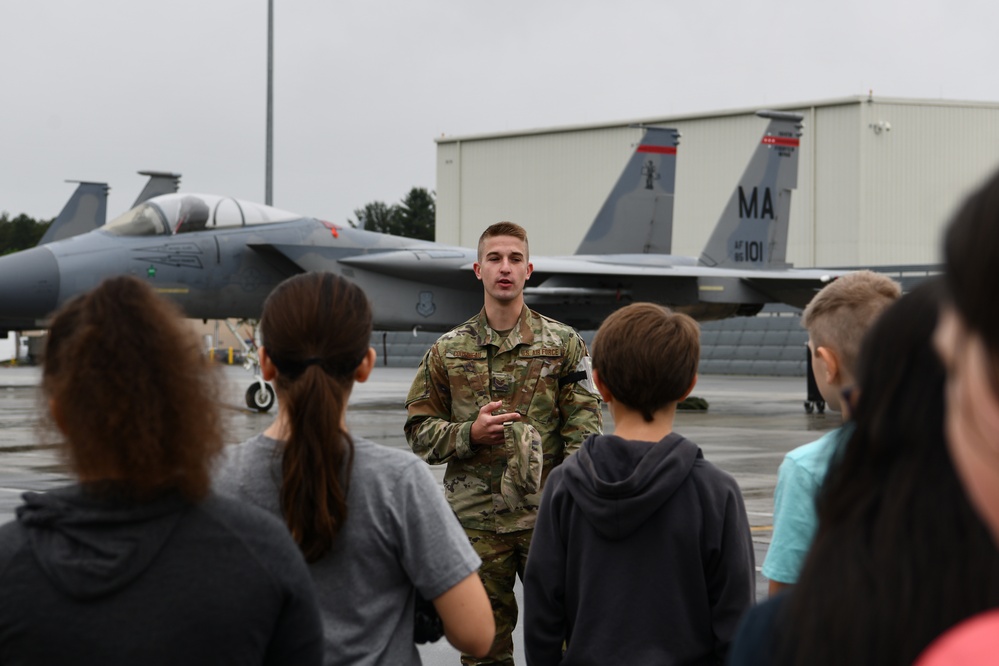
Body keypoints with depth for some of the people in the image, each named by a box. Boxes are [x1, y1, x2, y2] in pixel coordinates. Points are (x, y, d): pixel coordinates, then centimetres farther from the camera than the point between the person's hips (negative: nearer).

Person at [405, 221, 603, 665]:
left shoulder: (564, 344, 4)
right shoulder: (448, 351, 8)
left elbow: (584, 426, -1)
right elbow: (419, 432, 9)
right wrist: (469, 434, -10)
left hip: (548, 516, -1)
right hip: (475, 520, 1)